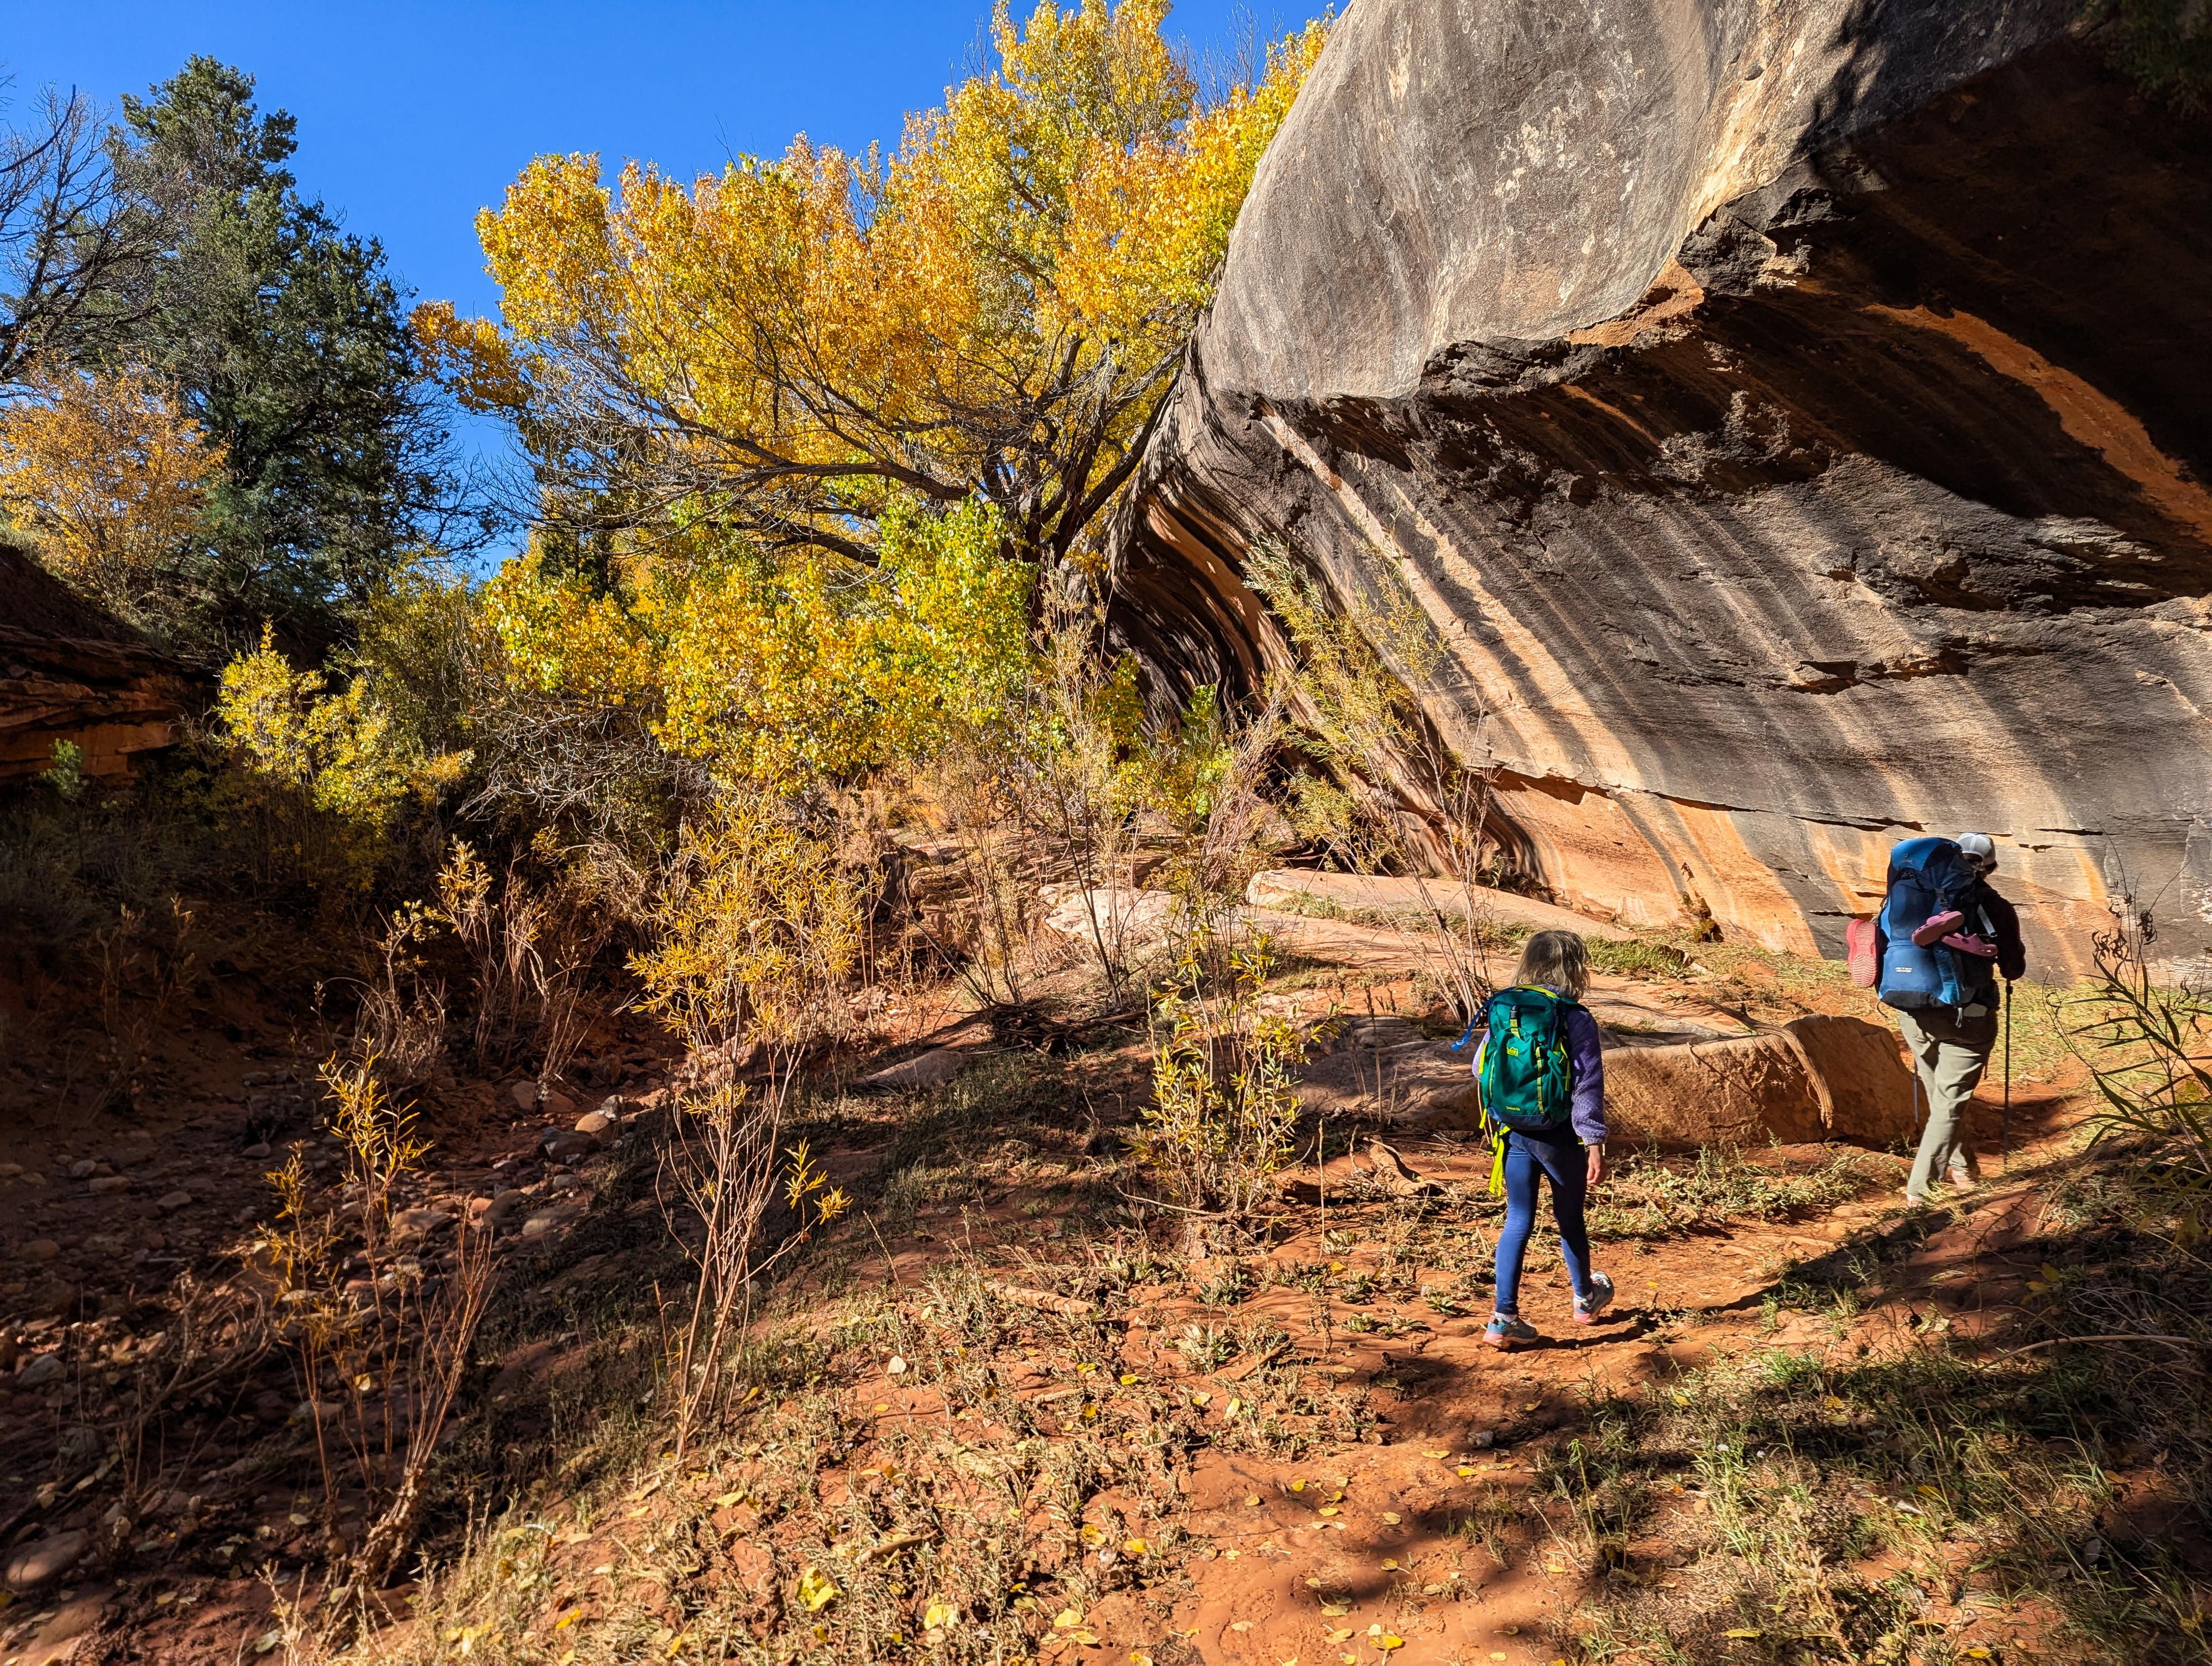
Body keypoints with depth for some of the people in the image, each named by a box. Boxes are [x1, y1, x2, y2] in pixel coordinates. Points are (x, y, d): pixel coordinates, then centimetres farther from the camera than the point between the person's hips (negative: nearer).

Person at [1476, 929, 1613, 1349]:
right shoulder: (1576, 1019, -13)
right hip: (1560, 1137, -3)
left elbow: (1481, 1068, 9)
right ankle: (1586, 1298, 41)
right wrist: (1595, 1145, -11)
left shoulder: (1503, 1012, 0)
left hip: (1515, 1134, 3)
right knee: (1570, 1219, 18)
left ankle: (1505, 1318, 5)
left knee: (1517, 1223, 8)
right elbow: (1587, 1085, -15)